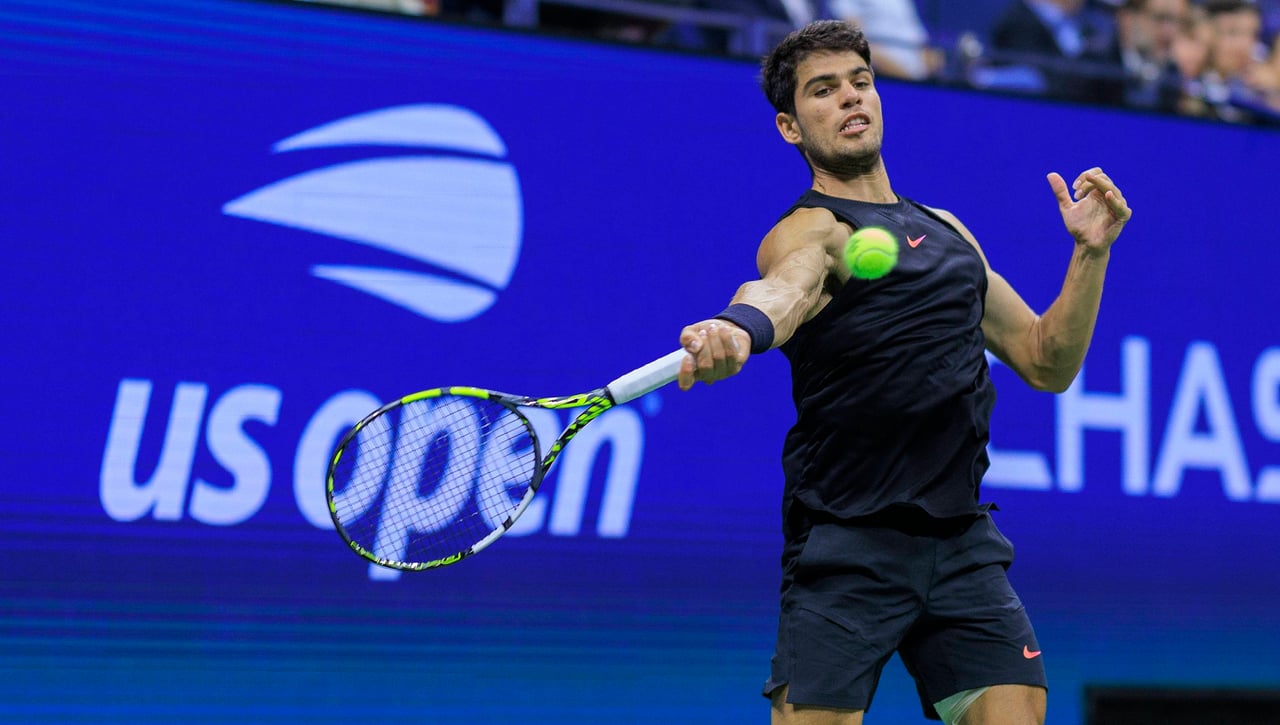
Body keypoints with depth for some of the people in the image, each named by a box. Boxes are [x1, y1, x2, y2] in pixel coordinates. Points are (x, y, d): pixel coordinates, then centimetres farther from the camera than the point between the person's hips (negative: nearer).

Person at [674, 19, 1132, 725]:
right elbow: (786, 287, -30)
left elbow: (1047, 363, 22)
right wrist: (736, 329, -54)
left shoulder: (947, 230, 18)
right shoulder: (810, 230, -5)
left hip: (964, 546, 6)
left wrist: (1090, 253, 6)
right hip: (847, 548, -6)